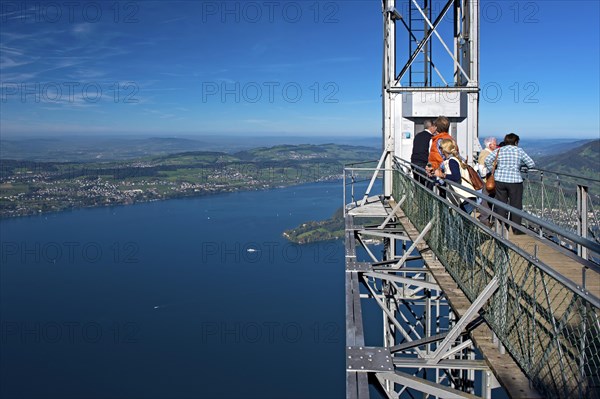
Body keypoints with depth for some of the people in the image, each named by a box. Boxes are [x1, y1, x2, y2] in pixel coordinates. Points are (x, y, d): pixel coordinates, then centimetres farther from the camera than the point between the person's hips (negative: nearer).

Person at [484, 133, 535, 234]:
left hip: (500, 180, 3)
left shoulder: (499, 150, 5)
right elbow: (531, 164, -1)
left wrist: (493, 171, 5)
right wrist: (520, 164, 16)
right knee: (516, 205, 6)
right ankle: (516, 229, 10)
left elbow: (487, 160, -7)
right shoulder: (519, 150, 0)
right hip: (515, 181, -3)